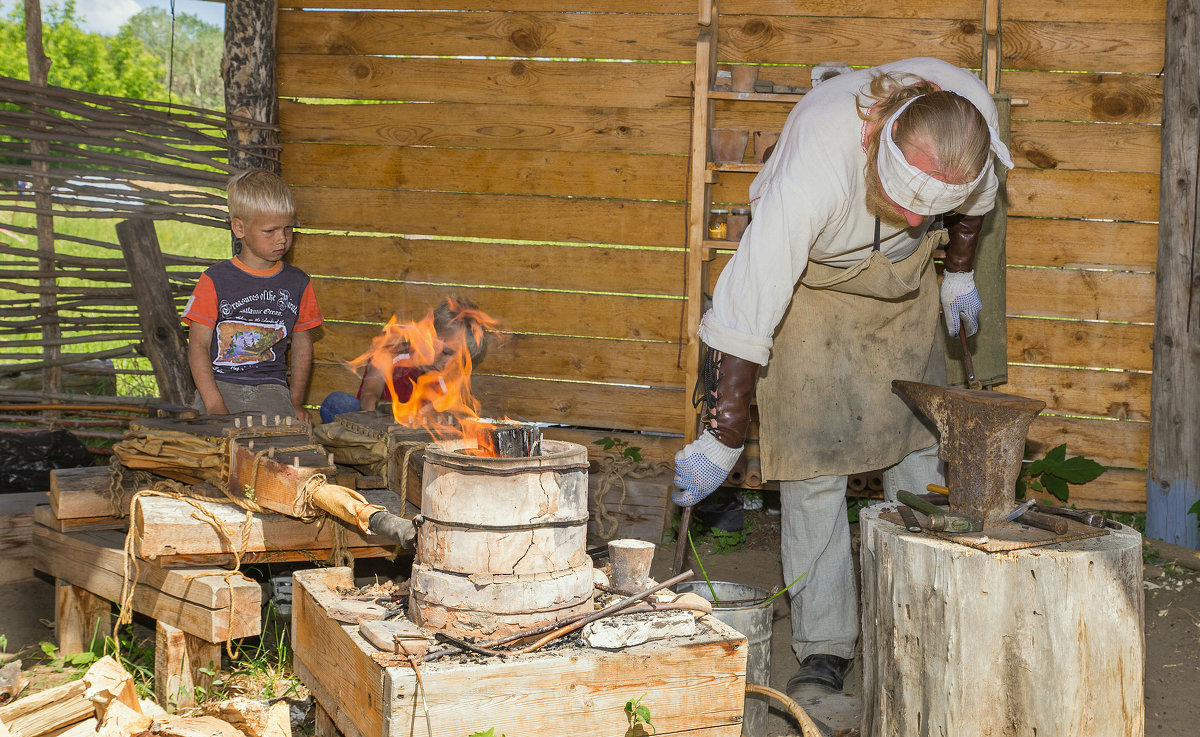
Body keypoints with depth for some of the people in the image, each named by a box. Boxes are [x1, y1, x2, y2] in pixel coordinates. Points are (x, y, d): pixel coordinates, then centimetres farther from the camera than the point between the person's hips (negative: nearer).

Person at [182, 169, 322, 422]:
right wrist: (215, 405, -15)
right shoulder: (215, 280, 0)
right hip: (219, 384, -2)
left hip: (271, 387, 2)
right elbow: (198, 346, -3)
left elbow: (302, 345, 17)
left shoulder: (298, 283, 9)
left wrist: (296, 401, 5)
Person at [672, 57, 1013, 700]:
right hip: (810, 281, -4)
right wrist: (720, 441, -36)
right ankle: (824, 646, -1)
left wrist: (960, 274, 11)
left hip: (904, 284, 5)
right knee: (812, 459, -10)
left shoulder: (973, 117, -28)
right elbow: (746, 315, -39)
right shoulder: (814, 169, -42)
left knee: (920, 446, 5)